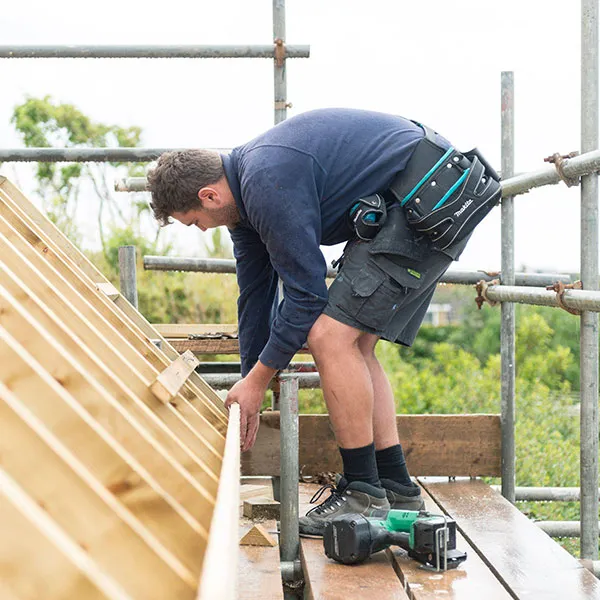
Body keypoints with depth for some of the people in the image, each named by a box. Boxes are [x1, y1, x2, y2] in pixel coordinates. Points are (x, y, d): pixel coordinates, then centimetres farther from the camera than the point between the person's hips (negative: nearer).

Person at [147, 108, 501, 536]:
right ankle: (396, 489, 15)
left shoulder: (268, 183, -22)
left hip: (431, 200, -11)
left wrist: (257, 380, -5)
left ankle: (363, 494, -5)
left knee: (331, 335, -14)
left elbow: (307, 292, -17)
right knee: (353, 345, 10)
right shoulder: (243, 184, 11)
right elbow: (255, 295, 19)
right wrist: (249, 393, 23)